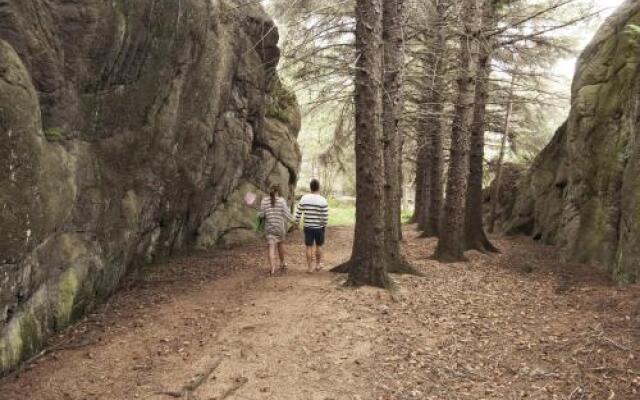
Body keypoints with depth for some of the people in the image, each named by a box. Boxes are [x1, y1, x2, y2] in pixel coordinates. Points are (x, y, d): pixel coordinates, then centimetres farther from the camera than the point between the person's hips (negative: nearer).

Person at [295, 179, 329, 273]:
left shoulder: (304, 198, -6)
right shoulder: (322, 200, -13)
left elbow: (298, 212, -1)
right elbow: (325, 216, -12)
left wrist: (297, 222, 13)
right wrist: (325, 225, 4)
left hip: (308, 227, 1)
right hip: (319, 227, -1)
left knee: (309, 247, 8)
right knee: (318, 246, 15)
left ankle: (310, 267, 12)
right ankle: (318, 265, 28)